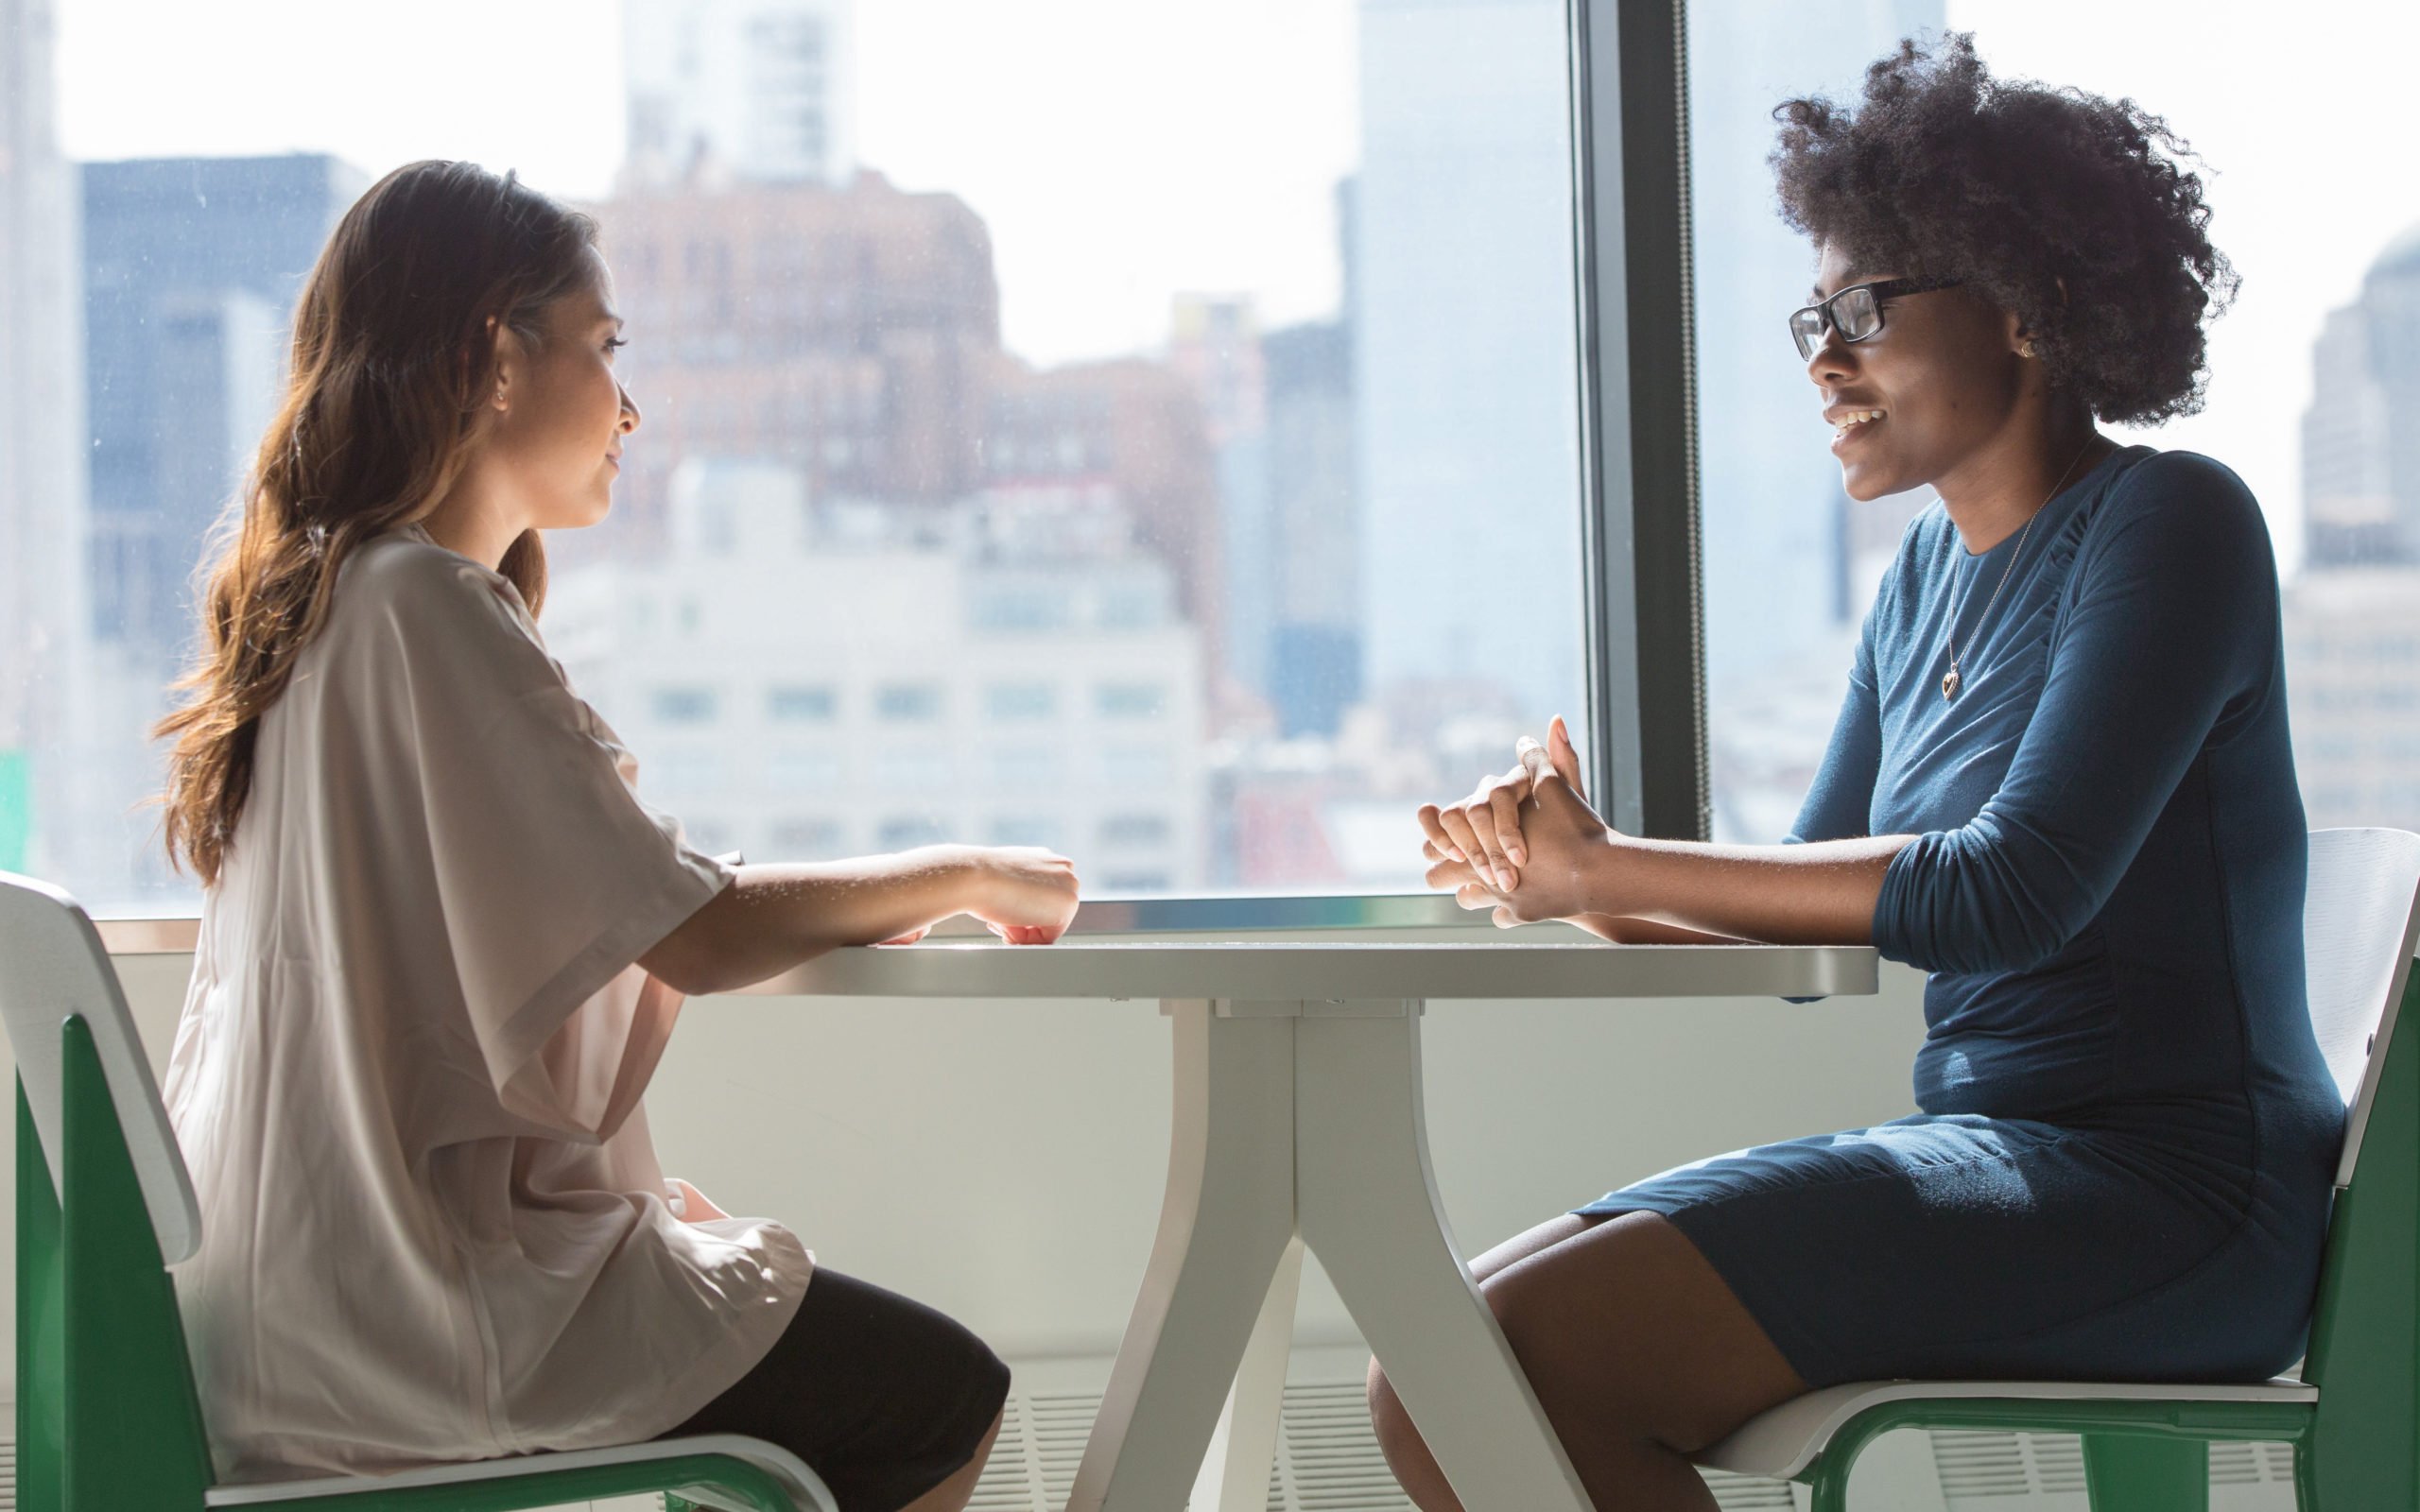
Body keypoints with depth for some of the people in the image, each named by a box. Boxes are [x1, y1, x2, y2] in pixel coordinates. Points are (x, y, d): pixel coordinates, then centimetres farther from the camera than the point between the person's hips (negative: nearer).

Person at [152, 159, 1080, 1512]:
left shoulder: (324, 592, 12)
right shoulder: (425, 605, -18)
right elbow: (696, 937, -20)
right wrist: (966, 878, -4)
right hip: (417, 1302, -10)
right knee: (946, 1396, 0)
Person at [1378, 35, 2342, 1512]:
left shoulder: (2170, 527, -8)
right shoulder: (1931, 573, 17)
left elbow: (2015, 892, -20)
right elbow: (1812, 925, 14)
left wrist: (1611, 870, -15)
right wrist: (1561, 876, -6)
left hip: (2168, 1193, -8)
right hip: (1988, 1158, 8)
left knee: (1510, 1360, -22)